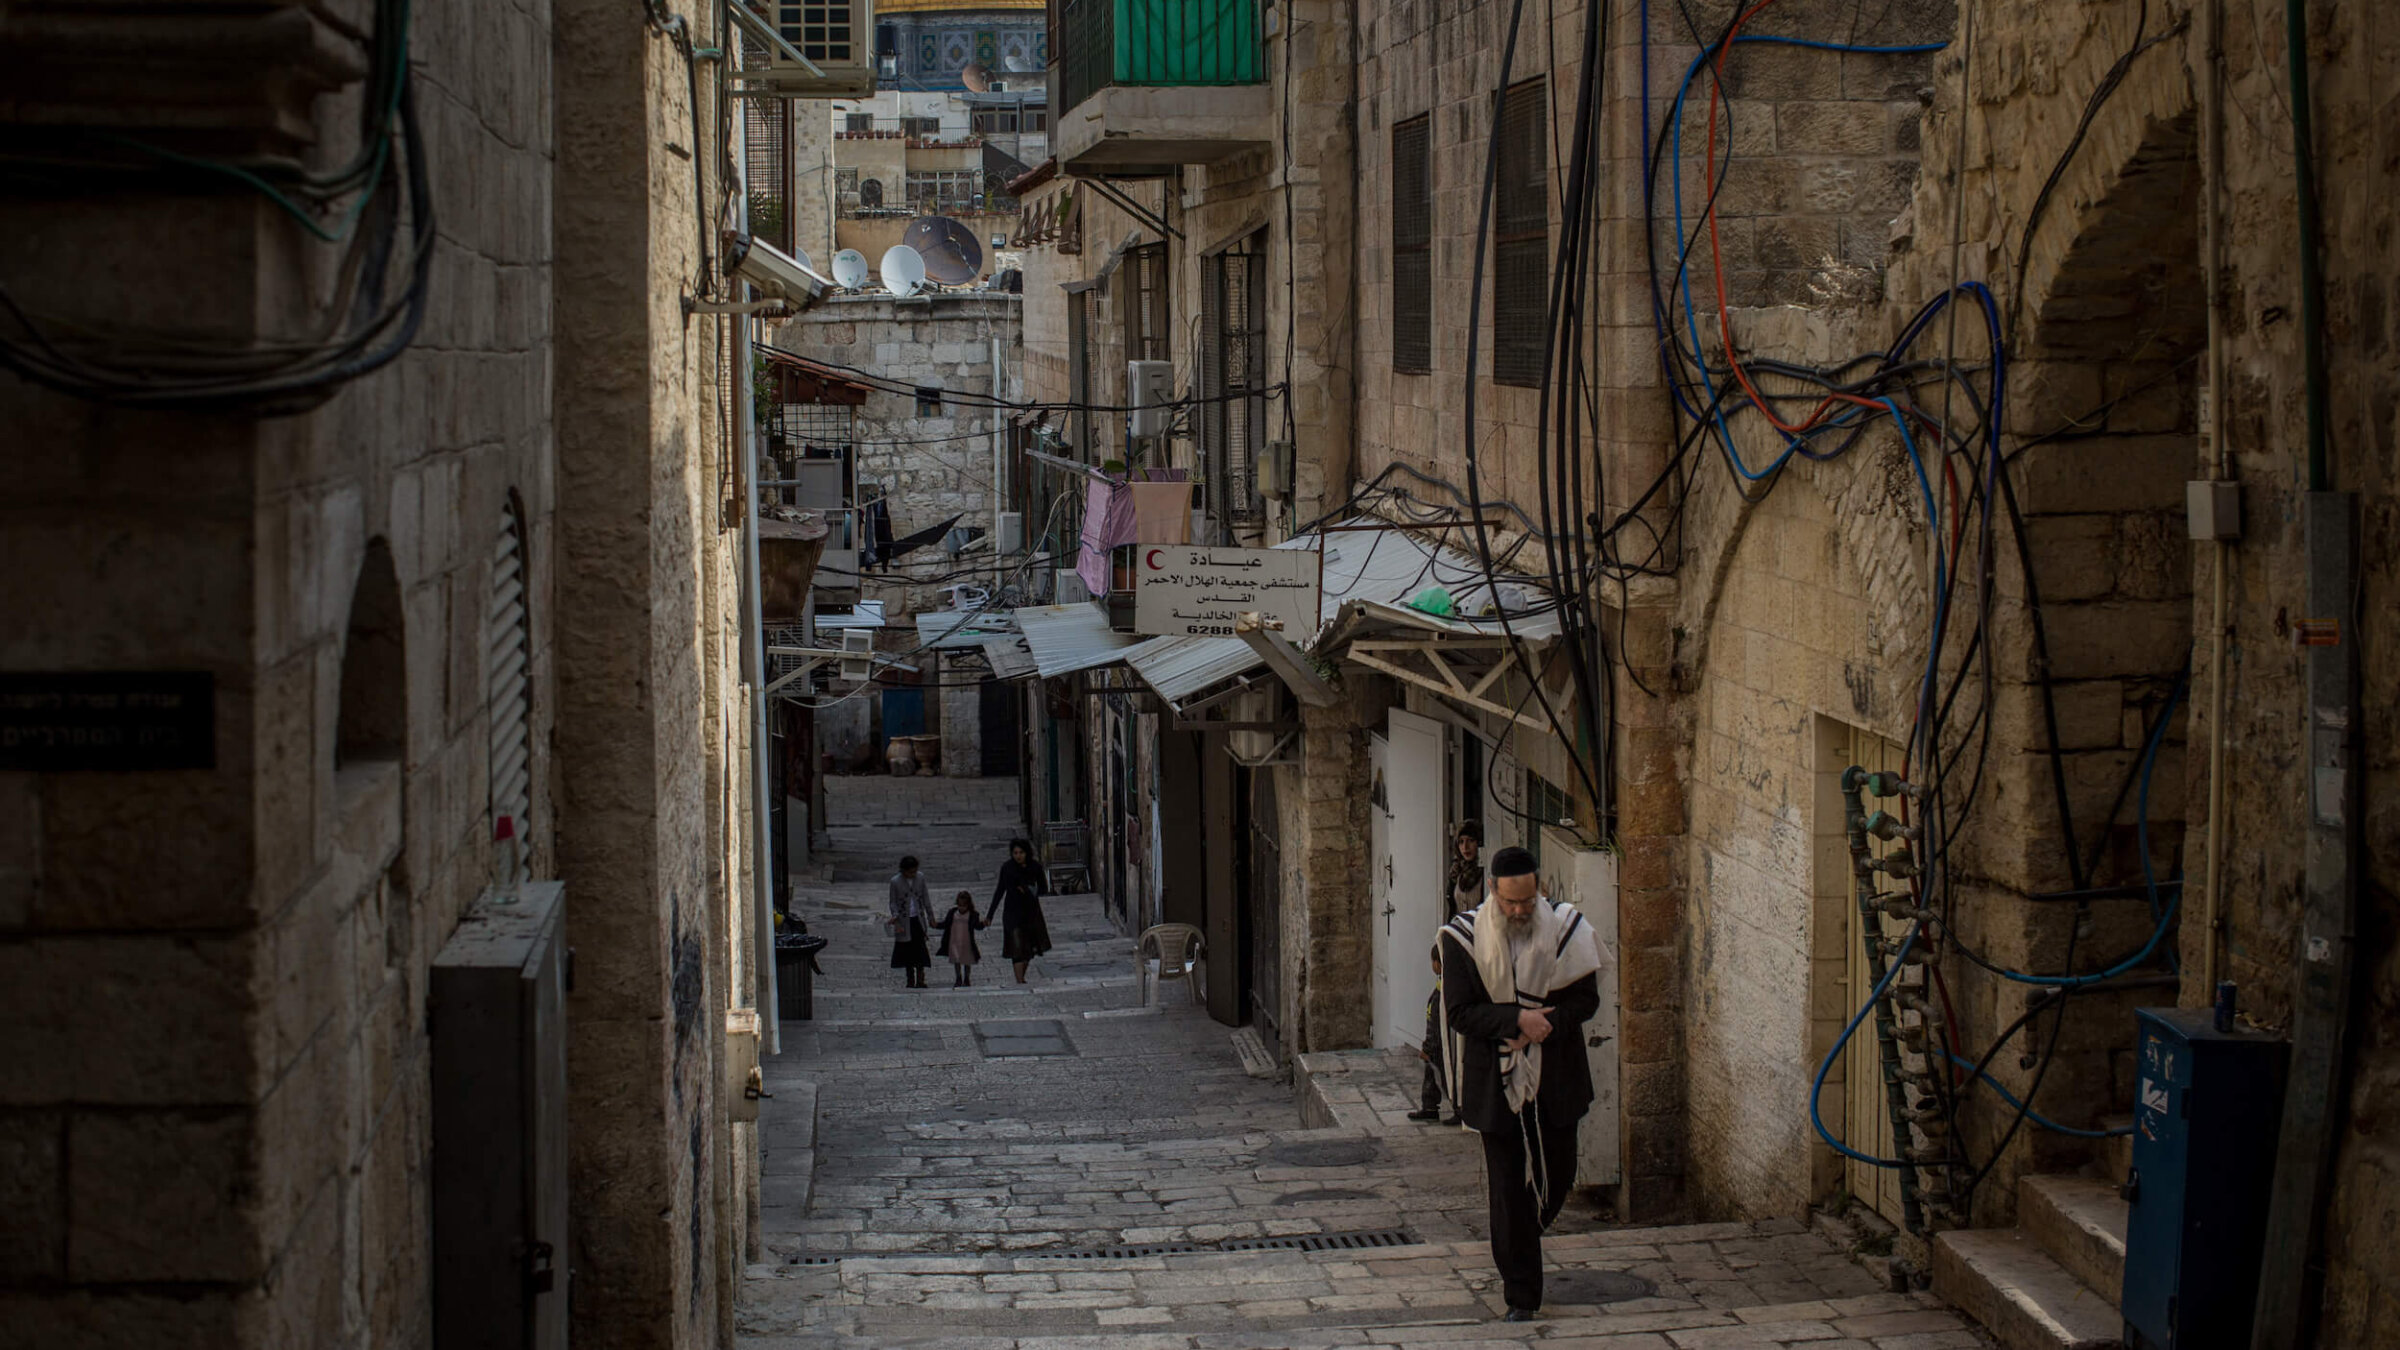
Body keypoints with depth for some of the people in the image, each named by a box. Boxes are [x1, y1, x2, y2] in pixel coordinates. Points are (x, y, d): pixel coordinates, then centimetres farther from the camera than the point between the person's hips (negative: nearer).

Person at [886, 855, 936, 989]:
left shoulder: (920, 878, -1)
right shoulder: (895, 882, -9)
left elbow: (925, 898, 8)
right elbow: (893, 903, -4)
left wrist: (930, 917, 9)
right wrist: (896, 920, -15)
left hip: (918, 919, 1)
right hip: (904, 921, -1)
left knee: (920, 948, -7)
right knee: (907, 949, 5)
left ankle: (920, 979, -5)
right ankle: (910, 979, 14)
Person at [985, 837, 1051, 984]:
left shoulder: (1035, 867, -3)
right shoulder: (1007, 868, -7)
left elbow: (1042, 888, 10)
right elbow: (1000, 890, 1)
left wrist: (1032, 892, -14)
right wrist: (990, 915, 2)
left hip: (1031, 910, 3)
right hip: (1013, 910, -3)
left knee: (1030, 947, 11)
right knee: (1017, 947, -12)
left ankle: (1022, 977, 30)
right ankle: (1019, 982, -15)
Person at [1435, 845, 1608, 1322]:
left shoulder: (1565, 929, -4)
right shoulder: (1465, 937, -9)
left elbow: (1586, 999, -2)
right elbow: (1460, 1012, -10)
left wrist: (1542, 1026, -19)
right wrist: (1518, 1020, -23)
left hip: (1555, 1080, 2)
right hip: (1497, 1082, -2)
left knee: (1558, 1175, 12)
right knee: (1509, 1188, 0)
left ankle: (1517, 1251, 42)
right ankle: (1521, 1293, 8)